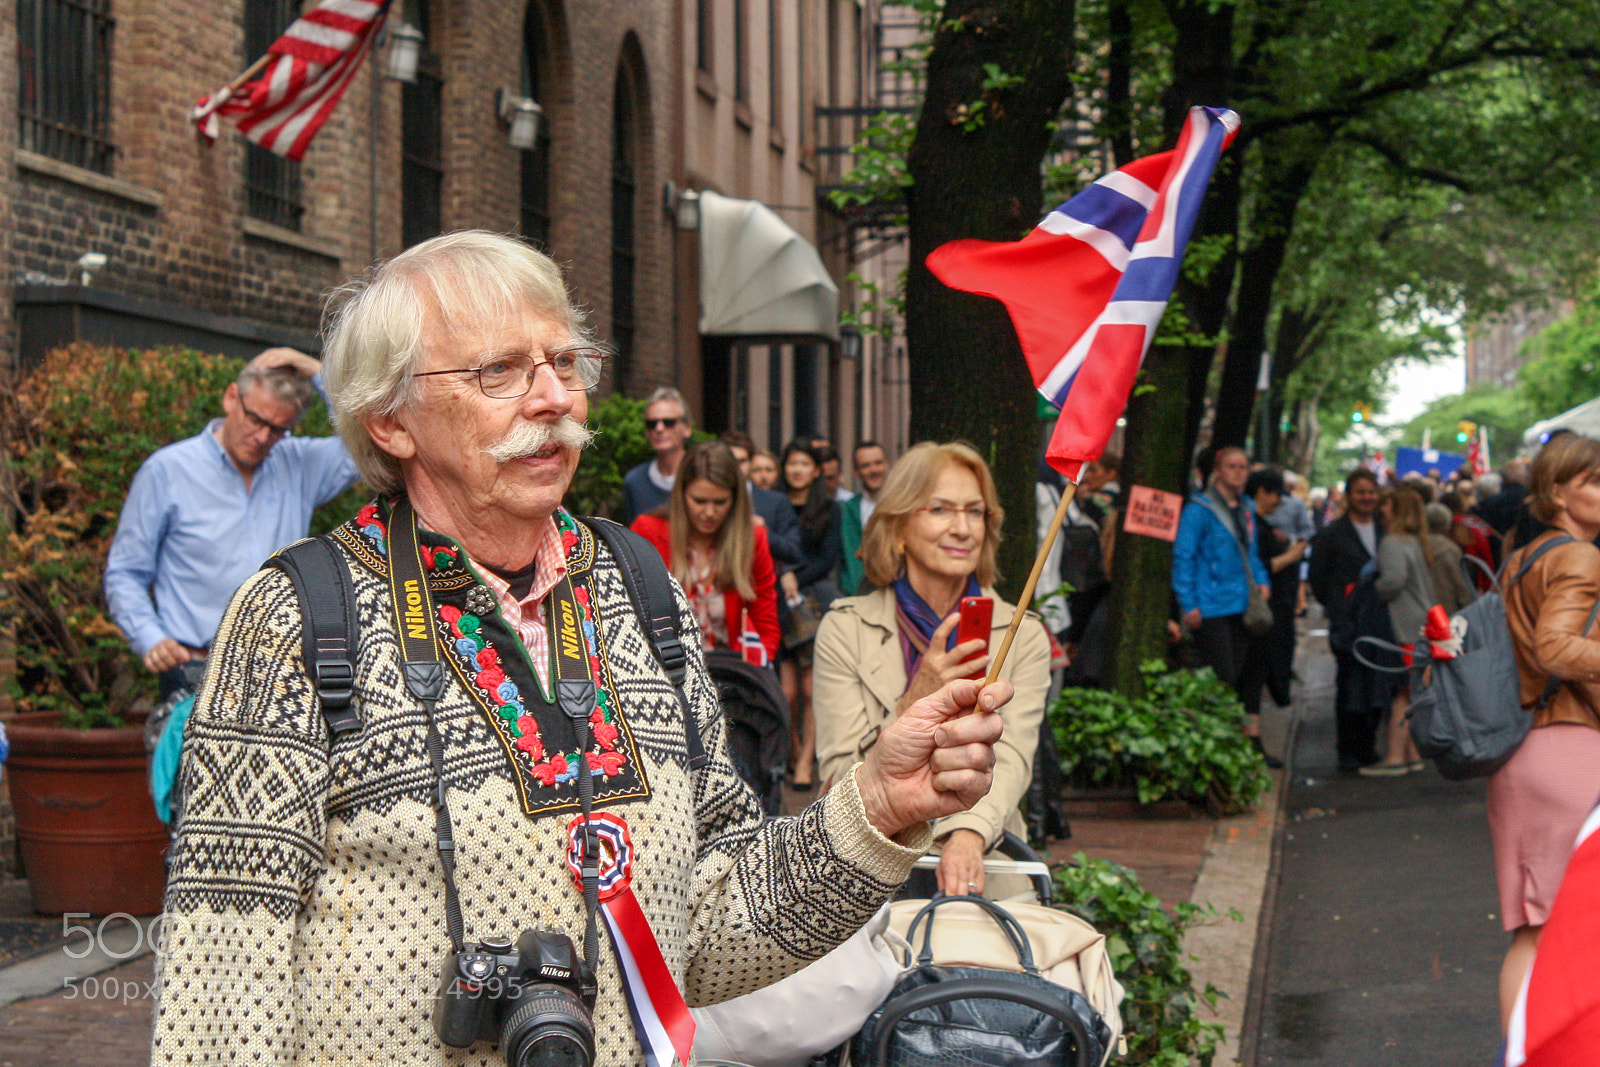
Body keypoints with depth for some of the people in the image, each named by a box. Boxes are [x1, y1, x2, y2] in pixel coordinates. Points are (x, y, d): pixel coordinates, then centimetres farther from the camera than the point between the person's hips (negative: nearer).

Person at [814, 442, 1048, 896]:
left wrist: (968, 835, -29)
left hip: (983, 859, 2)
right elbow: (840, 780, -3)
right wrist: (915, 703, -18)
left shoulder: (1022, 636, 7)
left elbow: (1012, 760, -9)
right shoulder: (845, 630, 3)